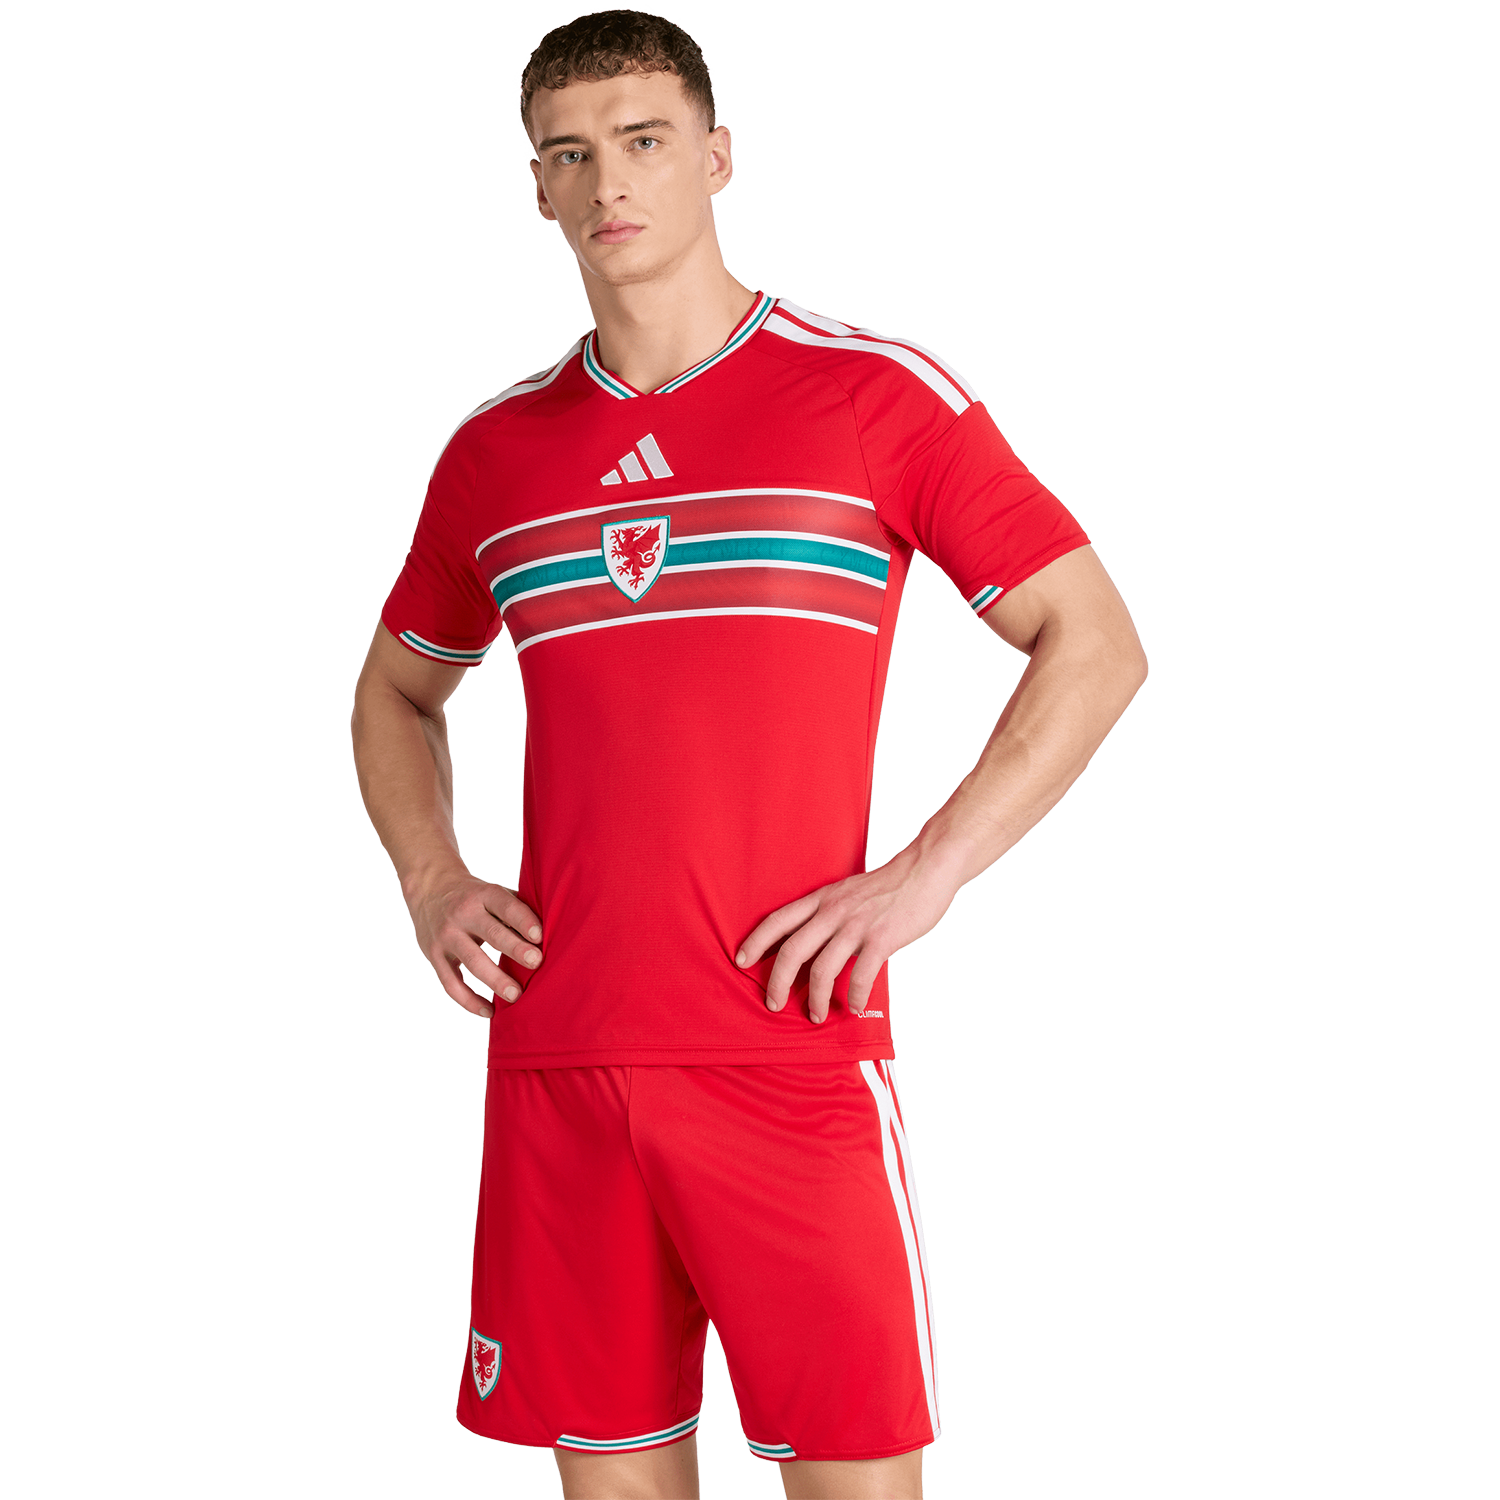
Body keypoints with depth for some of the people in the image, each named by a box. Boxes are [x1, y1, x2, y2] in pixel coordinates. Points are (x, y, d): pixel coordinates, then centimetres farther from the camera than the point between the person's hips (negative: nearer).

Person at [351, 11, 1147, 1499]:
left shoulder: (876, 395, 0)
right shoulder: (496, 451, 12)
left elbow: (1096, 646, 1)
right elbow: (396, 691, 27)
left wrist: (921, 878, -9)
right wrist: (431, 884, 8)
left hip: (793, 1042, -3)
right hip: (556, 1056, 4)